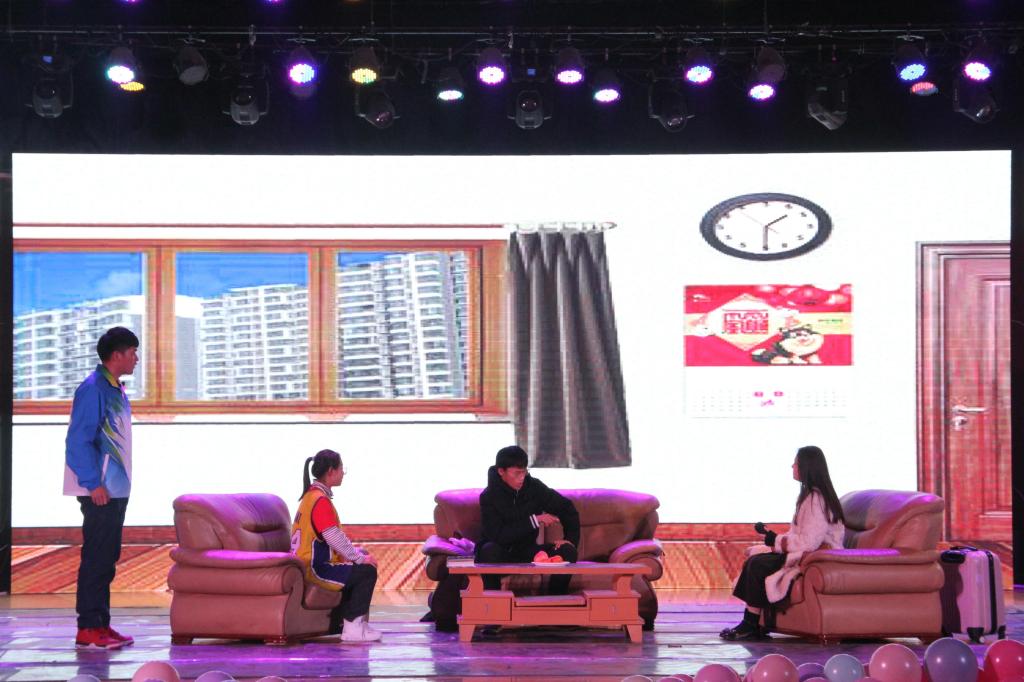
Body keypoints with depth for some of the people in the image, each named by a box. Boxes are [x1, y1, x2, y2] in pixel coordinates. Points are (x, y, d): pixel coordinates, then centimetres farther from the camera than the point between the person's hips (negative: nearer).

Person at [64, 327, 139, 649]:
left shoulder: (115, 390, 15)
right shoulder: (92, 389, -14)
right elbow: (78, 441, -18)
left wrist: (121, 482, 17)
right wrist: (93, 484, -21)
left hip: (116, 488, 9)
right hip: (100, 490, -9)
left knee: (108, 557, 12)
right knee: (97, 557, -7)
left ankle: (100, 623, 18)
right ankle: (88, 629, -3)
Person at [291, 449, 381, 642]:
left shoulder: (312, 495, 15)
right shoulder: (320, 500, -17)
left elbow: (333, 535, 20)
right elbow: (334, 538, -22)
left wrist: (357, 553, 11)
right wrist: (360, 558, -11)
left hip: (311, 563, 10)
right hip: (314, 569, -10)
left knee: (358, 568, 23)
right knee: (367, 572, -9)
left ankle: (338, 624, 21)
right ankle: (353, 628, -8)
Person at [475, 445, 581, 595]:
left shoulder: (534, 487, -6)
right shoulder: (489, 497, -17)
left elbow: (567, 508, 3)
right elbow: (498, 535, -28)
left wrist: (571, 540, -11)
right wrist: (534, 521, -27)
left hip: (527, 552, 4)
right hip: (501, 554, -4)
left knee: (567, 551, -18)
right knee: (490, 550, -38)